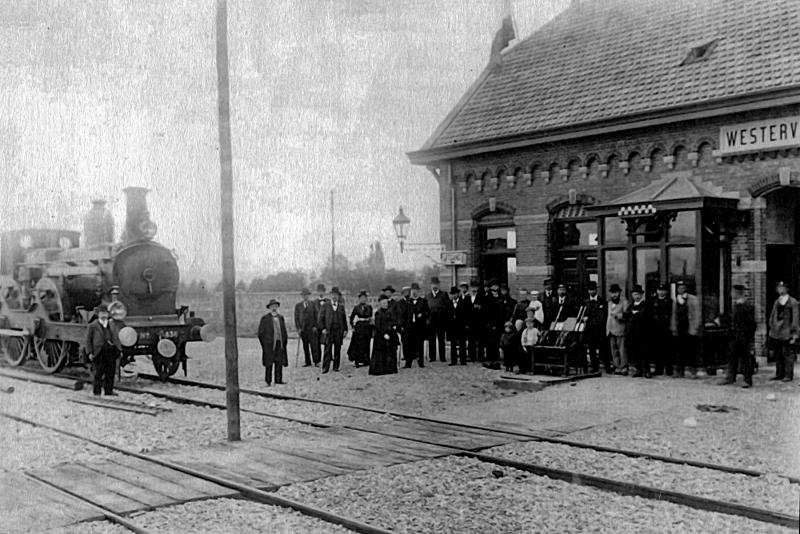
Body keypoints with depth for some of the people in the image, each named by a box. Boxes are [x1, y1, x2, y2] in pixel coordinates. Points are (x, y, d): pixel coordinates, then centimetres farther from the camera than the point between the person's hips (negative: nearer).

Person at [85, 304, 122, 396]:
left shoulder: (112, 325, 19)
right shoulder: (93, 326, 4)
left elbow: (117, 338, 20)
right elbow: (88, 340, 2)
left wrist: (119, 350, 12)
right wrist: (89, 353, -6)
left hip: (111, 353, 4)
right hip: (99, 353, -4)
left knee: (111, 372, 4)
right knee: (99, 372, -3)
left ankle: (109, 391, 13)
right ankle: (96, 391, 9)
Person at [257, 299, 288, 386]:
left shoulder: (281, 318, 13)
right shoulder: (265, 318, -2)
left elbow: (284, 331, 18)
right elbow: (260, 333, -1)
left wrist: (284, 341, 10)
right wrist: (264, 342, -4)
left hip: (280, 343, 4)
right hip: (269, 344, -4)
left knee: (279, 362, 3)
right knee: (269, 363, -1)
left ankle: (278, 379, 9)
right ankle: (268, 380, 5)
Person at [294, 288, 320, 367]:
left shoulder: (313, 304, 7)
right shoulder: (298, 305, 8)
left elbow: (316, 315, 6)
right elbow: (296, 317, 7)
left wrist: (315, 326, -3)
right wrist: (298, 328, -2)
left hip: (312, 328, -1)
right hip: (302, 328, 1)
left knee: (314, 345, -7)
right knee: (305, 346, 2)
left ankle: (316, 361, -2)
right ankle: (308, 362, 7)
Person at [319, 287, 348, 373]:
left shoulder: (341, 306, 13)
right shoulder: (325, 305, 5)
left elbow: (344, 319, 16)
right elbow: (321, 318, 4)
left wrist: (345, 329, 7)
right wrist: (322, 328, -6)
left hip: (339, 331, 3)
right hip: (328, 331, -3)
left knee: (337, 350, 4)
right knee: (328, 349, -7)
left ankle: (336, 367, 11)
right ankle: (325, 368, -5)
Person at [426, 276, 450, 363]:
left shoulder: (443, 295, 6)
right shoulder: (427, 296, 13)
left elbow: (448, 306, 1)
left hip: (441, 321, -2)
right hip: (430, 321, 2)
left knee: (441, 340, 0)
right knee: (431, 340, 3)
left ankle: (442, 357, 3)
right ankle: (432, 357, 8)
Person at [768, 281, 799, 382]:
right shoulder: (777, 302, 14)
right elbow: (772, 316, 19)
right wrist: (771, 329, 13)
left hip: (787, 333, -6)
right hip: (776, 334, 6)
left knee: (788, 354, -3)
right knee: (778, 355, 10)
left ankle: (788, 375, 3)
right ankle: (779, 374, 17)